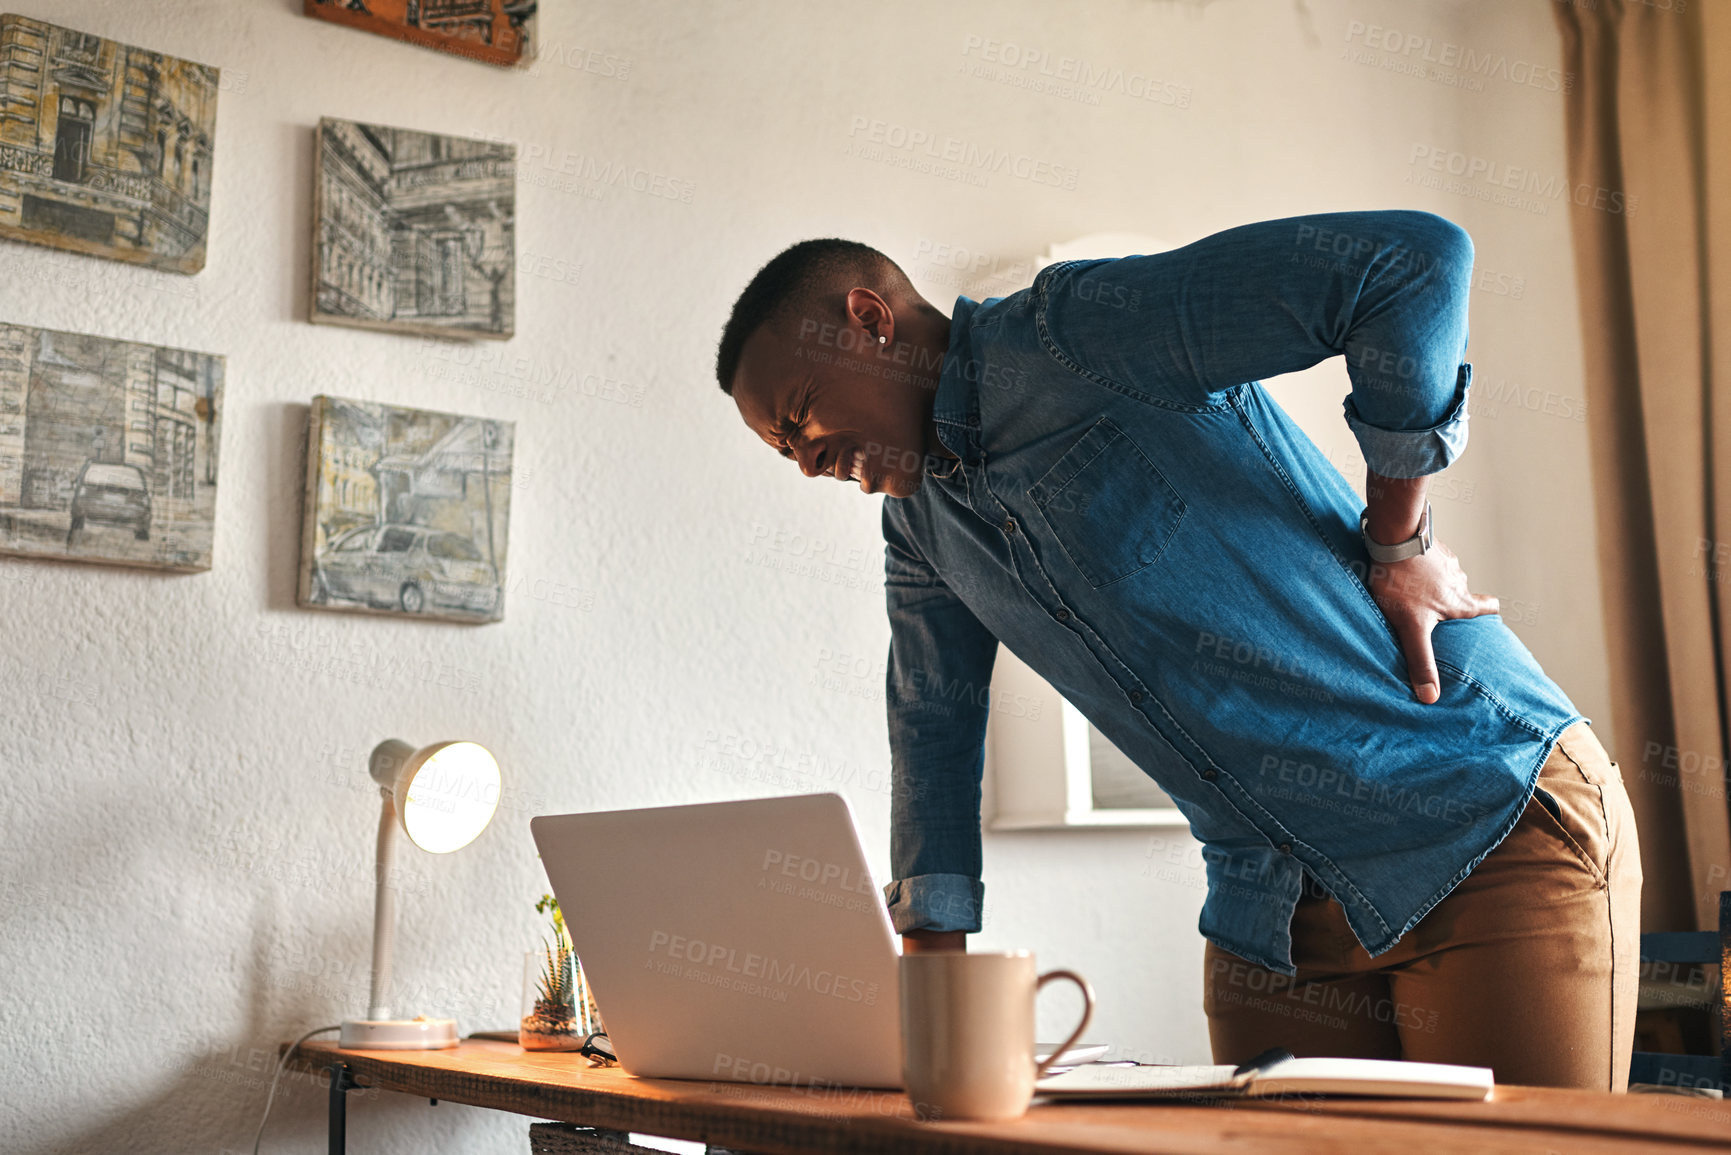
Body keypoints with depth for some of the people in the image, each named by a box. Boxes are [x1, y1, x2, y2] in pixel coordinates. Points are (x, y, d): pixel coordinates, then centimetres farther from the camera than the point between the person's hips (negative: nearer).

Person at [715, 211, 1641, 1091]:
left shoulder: (1077, 329, -16)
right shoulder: (917, 524, 11)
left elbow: (1417, 260, -22)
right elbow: (934, 728, 20)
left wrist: (1398, 543, -14)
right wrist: (932, 955, 13)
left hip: (1491, 827, -7)